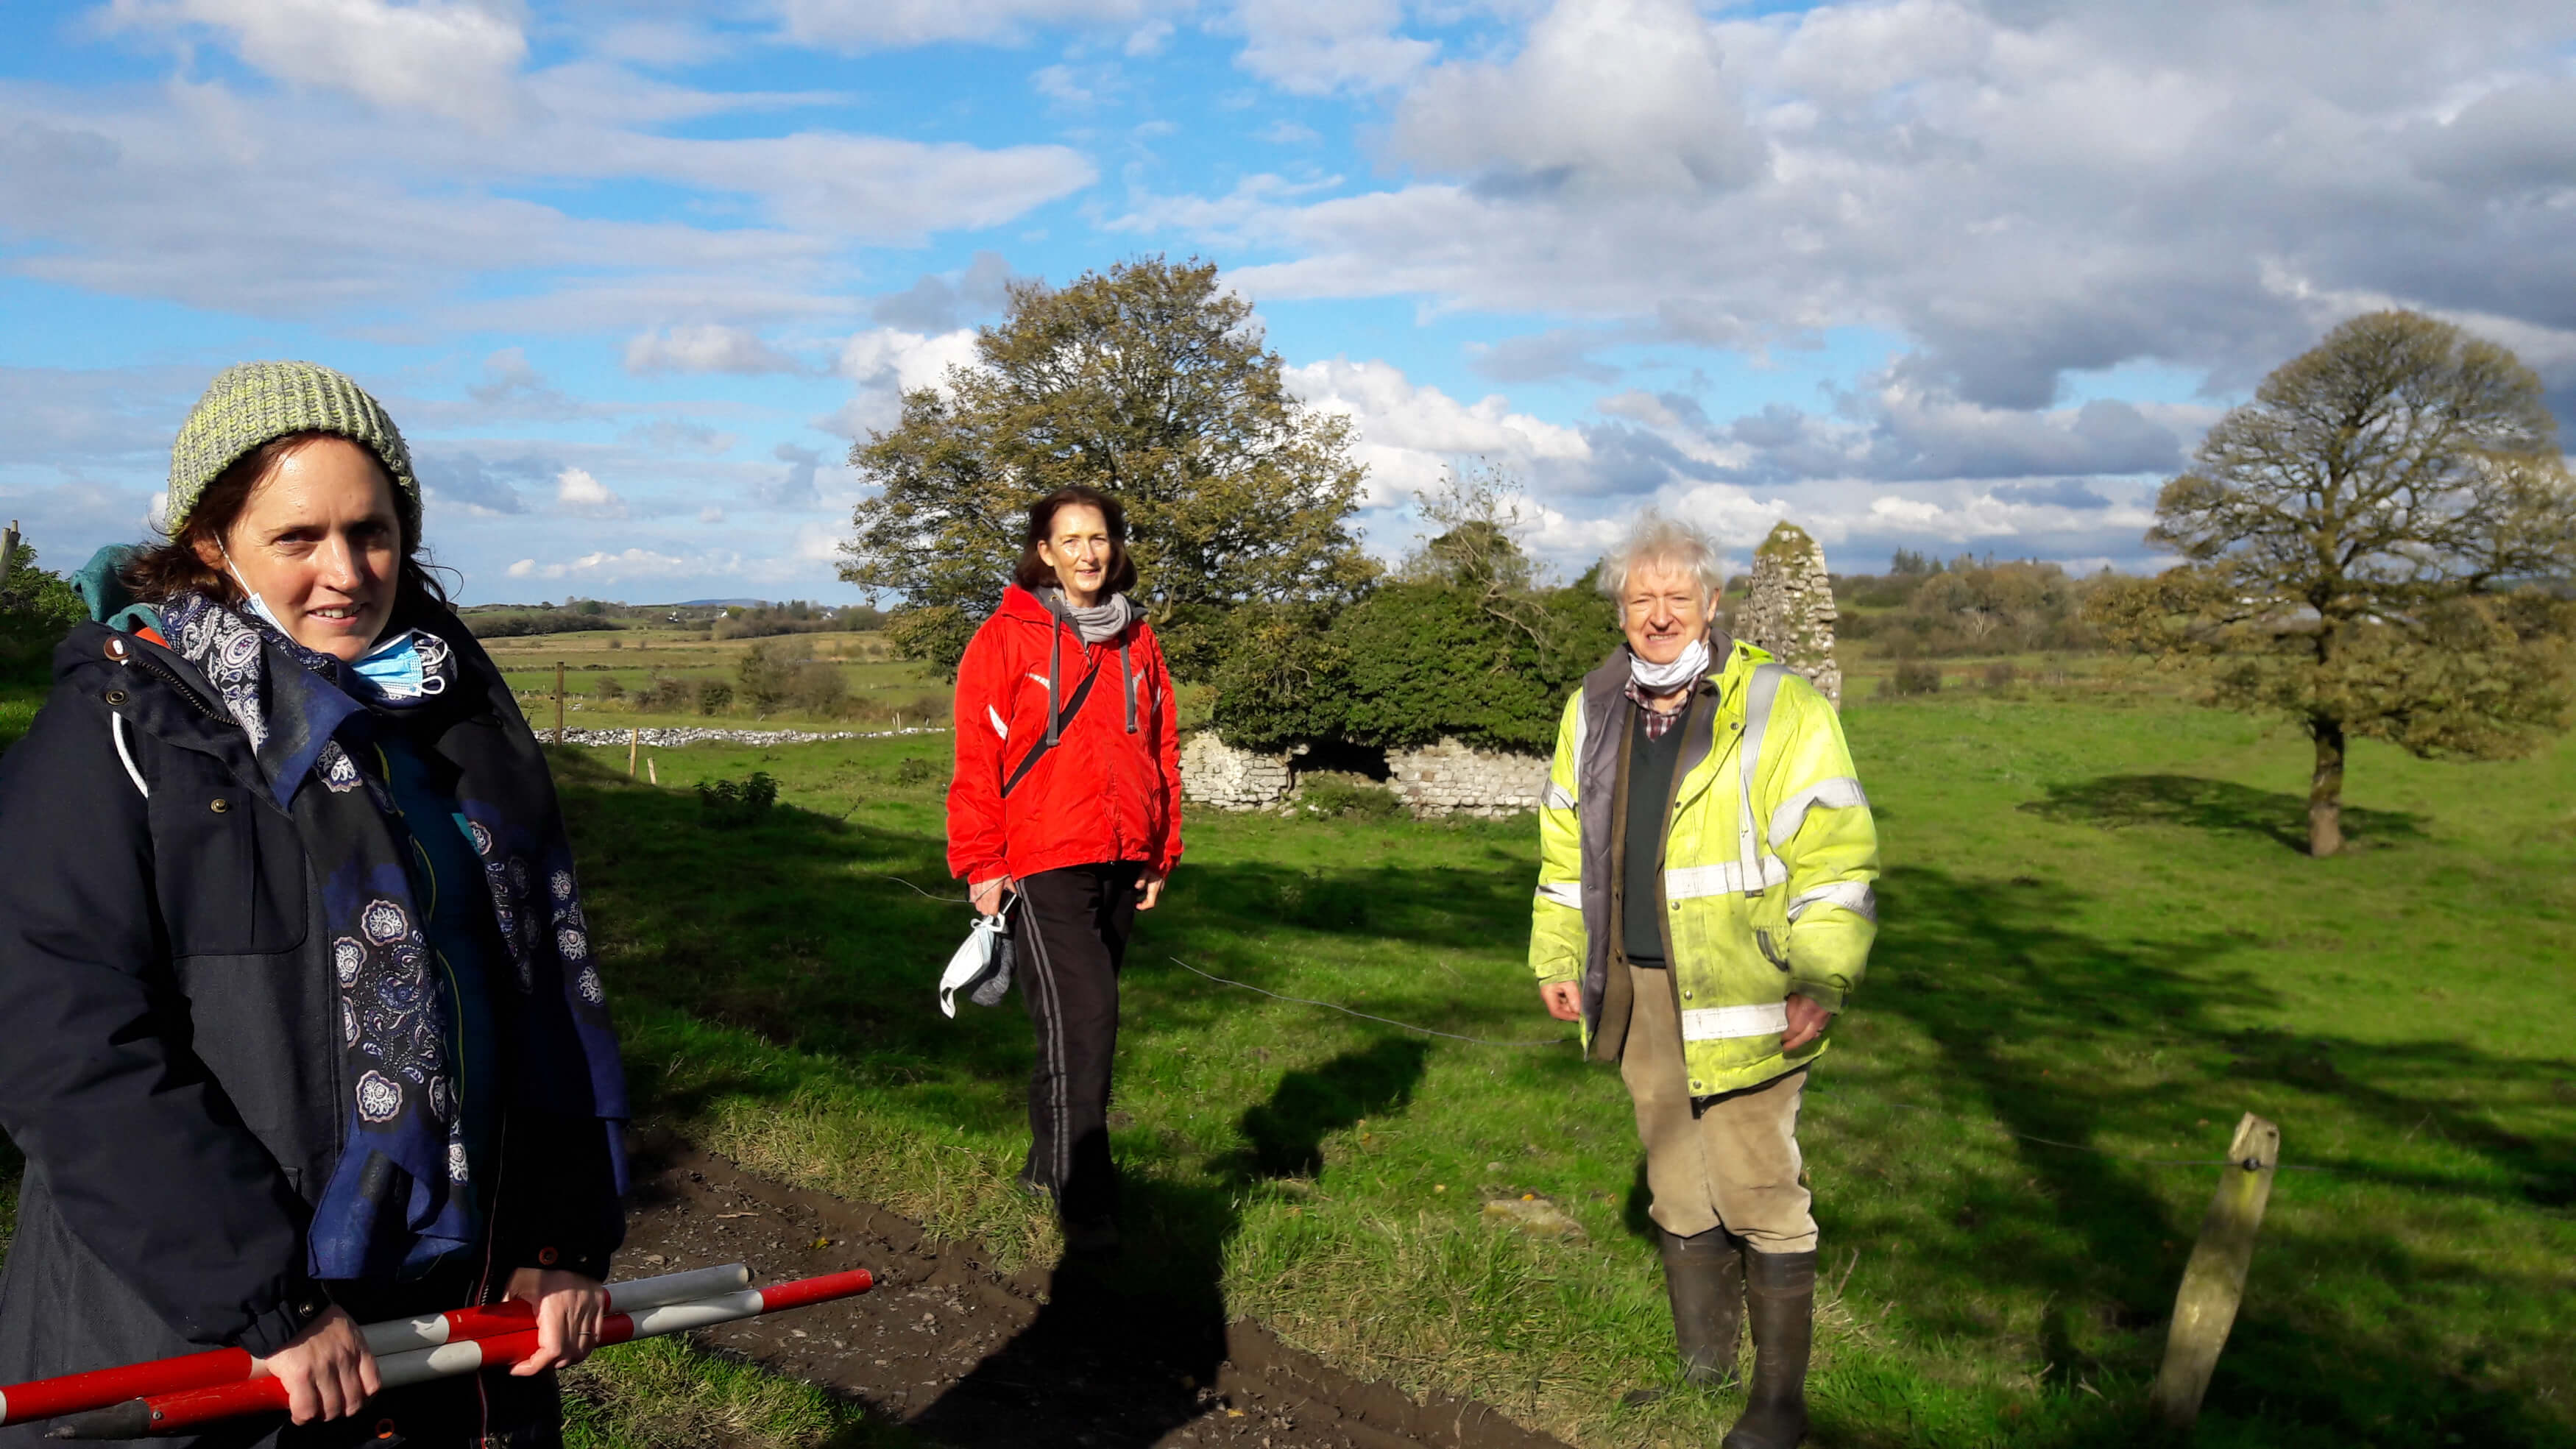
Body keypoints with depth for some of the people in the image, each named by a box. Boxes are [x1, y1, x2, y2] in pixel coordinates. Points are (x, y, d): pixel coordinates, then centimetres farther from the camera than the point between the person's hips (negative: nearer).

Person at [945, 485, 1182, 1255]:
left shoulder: (1138, 641, 12)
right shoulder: (1007, 637, -3)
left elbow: (1162, 749, 16)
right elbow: (977, 758, -5)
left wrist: (1162, 852, 14)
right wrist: (981, 864, -8)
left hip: (1122, 861, 5)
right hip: (1043, 863, -5)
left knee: (1084, 1019, 12)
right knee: (1082, 1018, -12)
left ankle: (1049, 1160, 28)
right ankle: (1084, 1201, -5)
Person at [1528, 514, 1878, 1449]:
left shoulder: (1777, 710, -9)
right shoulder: (1592, 710, 9)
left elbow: (1836, 857, -10)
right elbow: (1566, 847, 17)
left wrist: (1821, 984, -15)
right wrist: (1557, 959, 15)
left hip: (1738, 998, -5)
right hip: (1635, 994, 5)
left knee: (1759, 1197, 1)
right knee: (1679, 1190, 16)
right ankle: (1701, 1363, 32)